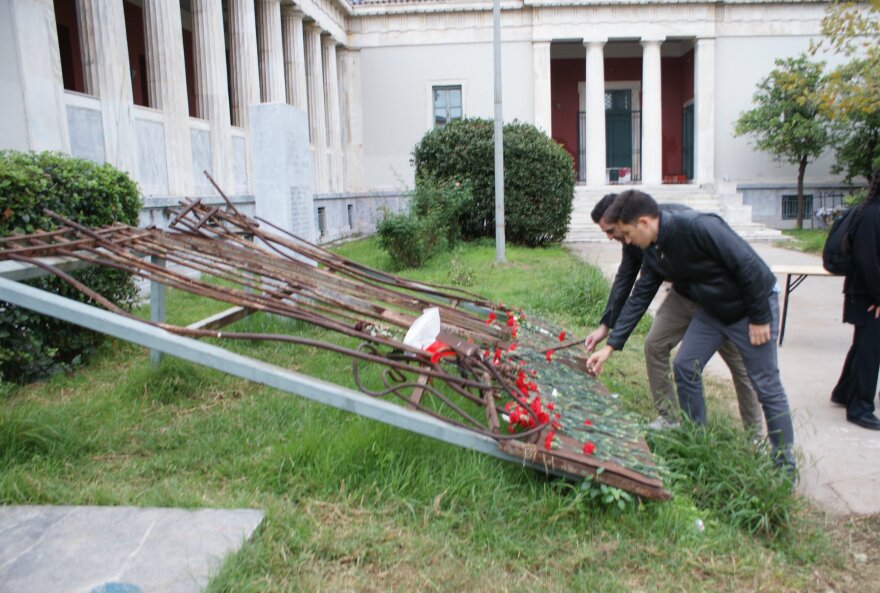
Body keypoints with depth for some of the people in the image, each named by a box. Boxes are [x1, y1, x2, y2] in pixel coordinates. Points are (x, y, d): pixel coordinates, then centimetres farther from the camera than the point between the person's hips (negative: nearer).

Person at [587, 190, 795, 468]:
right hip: (713, 309, 8)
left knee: (766, 387, 0)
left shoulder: (697, 226, -30)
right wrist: (610, 346, -2)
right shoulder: (654, 253, -4)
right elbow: (638, 298, 0)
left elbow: (750, 265, -28)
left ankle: (785, 464, 16)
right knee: (684, 367, 3)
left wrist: (760, 318, -21)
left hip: (753, 304, -7)